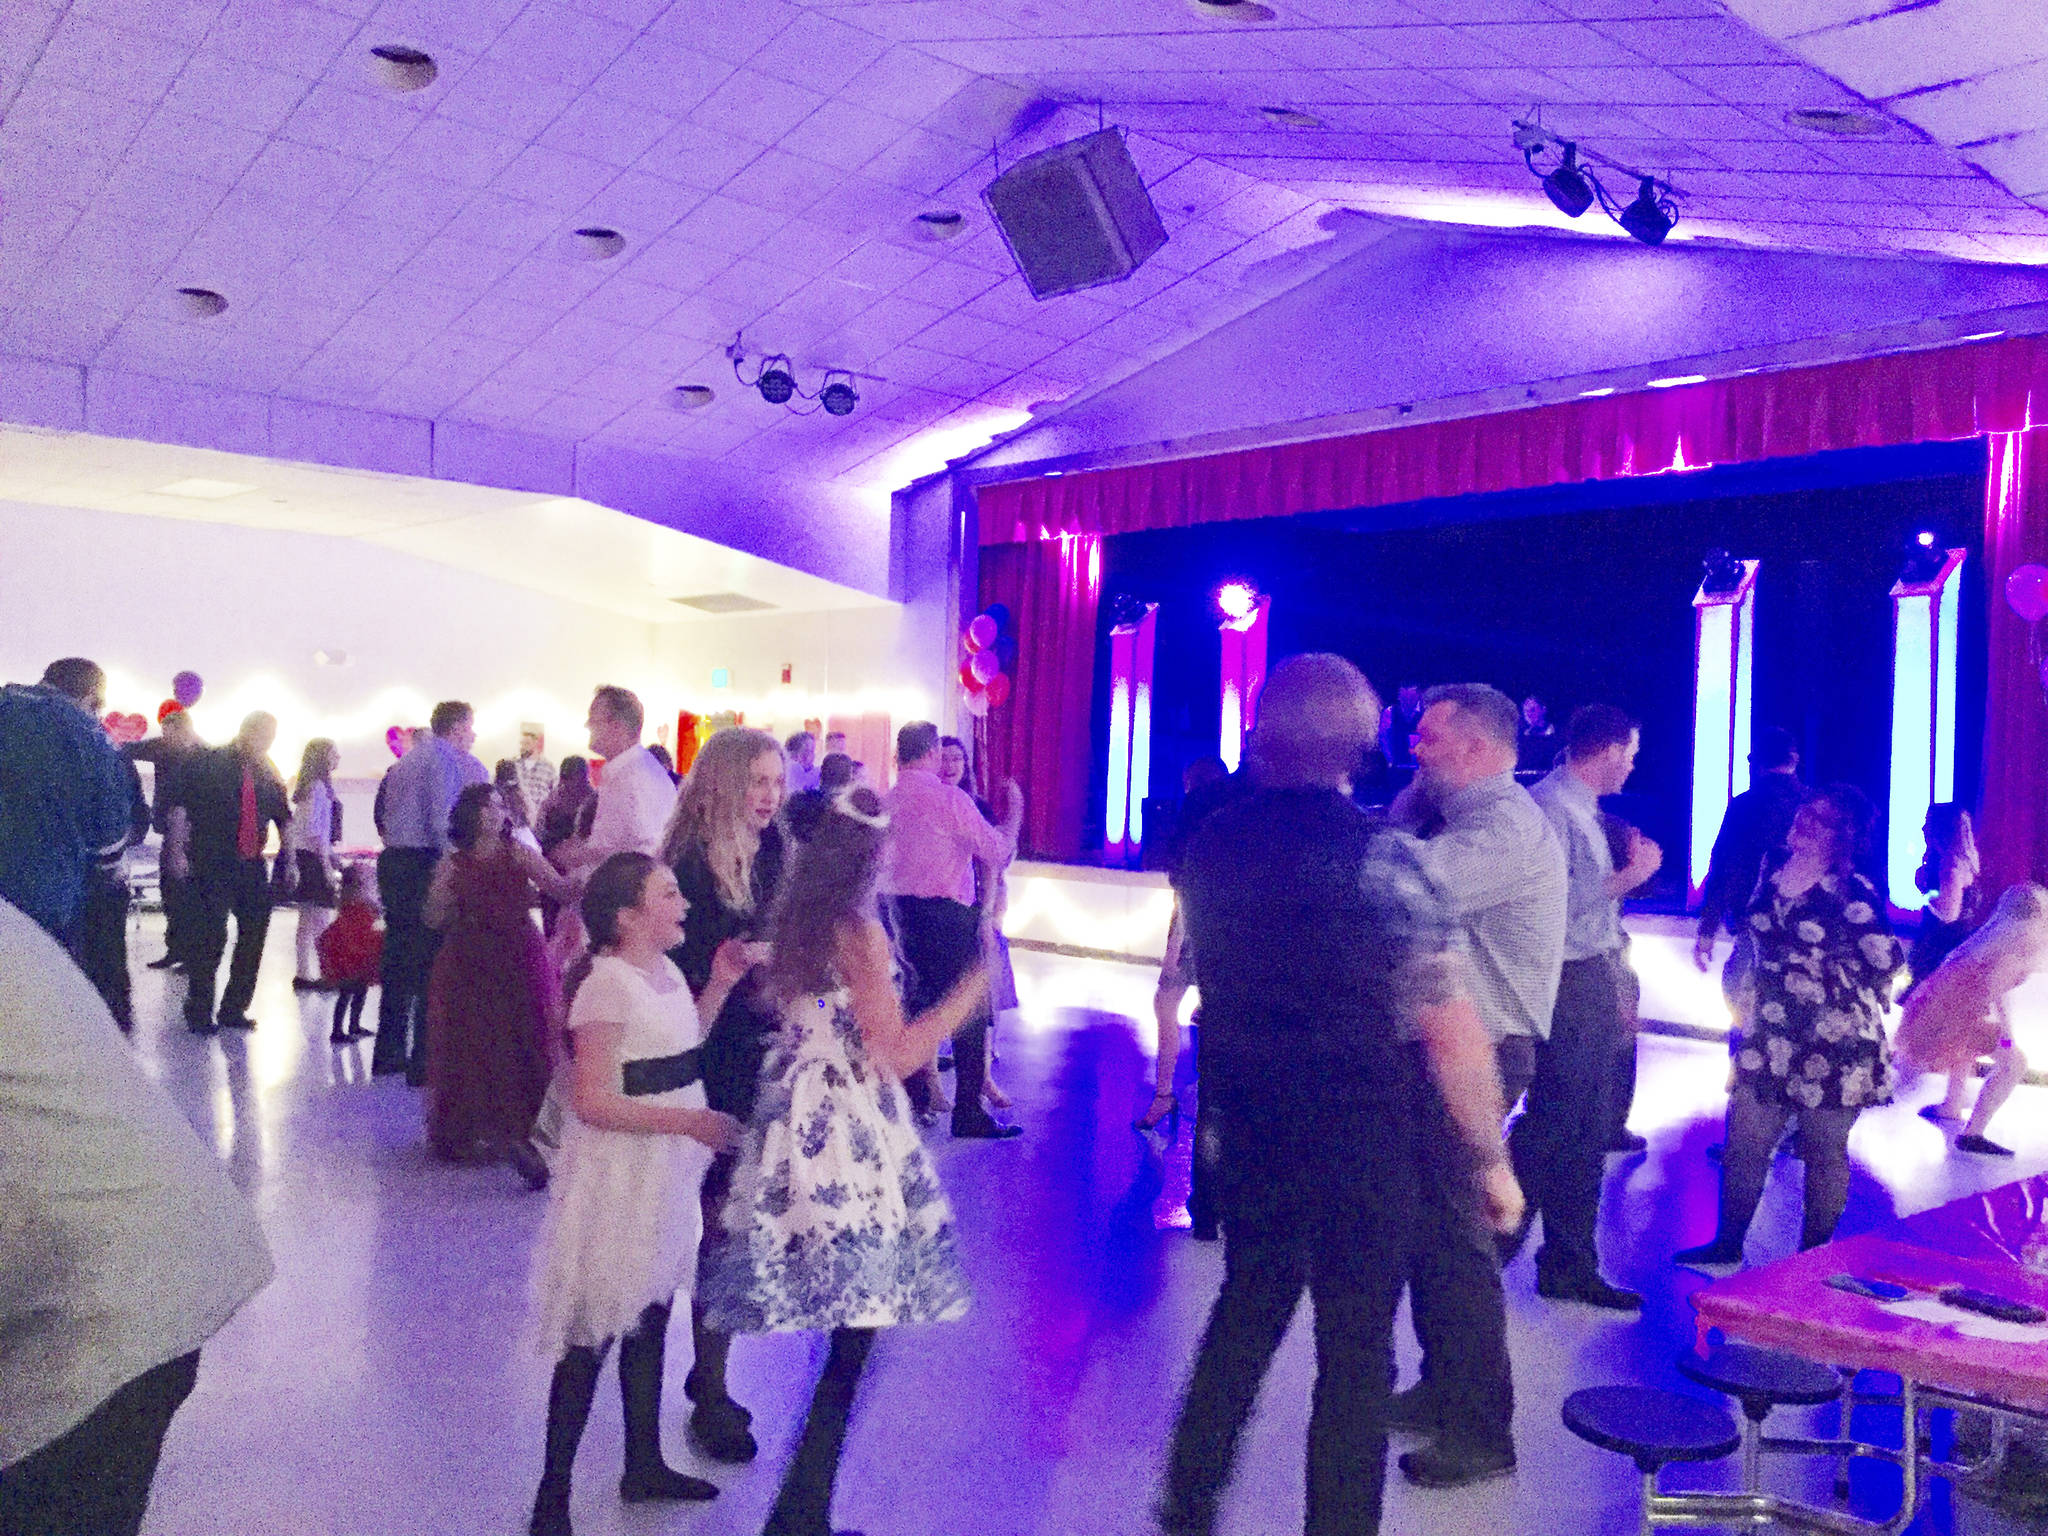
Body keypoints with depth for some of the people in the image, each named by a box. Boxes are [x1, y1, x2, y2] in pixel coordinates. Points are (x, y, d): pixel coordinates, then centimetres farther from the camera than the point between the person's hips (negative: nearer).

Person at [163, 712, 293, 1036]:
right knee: (211, 934, -8)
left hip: (253, 866, 5)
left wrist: (290, 862, 13)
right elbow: (180, 807, -6)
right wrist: (176, 851, -14)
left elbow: (284, 819, 17)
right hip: (212, 865, -5)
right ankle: (199, 1012, 5)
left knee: (254, 935, 4)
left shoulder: (267, 773, 13)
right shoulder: (207, 764, -2)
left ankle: (234, 1009, 16)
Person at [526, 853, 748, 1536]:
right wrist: (687, 1121, -27)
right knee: (593, 1334, 0)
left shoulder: (666, 973, 6)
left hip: (667, 1172, 9)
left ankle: (644, 1464, 36)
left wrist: (718, 987, 8)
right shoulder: (607, 982, -21)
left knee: (650, 1316, 20)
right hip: (619, 1173, -9)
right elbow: (593, 1101, -24)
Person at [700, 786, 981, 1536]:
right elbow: (898, 1055, -15)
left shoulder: (792, 922, 7)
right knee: (854, 1332, -2)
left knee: (836, 1317, 20)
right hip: (849, 1131, -8)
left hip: (793, 1119, 8)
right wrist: (971, 990, -11)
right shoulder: (859, 933, -15)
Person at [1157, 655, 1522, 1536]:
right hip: (1362, 1136, -5)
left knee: (1248, 1306, 23)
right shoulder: (1384, 859, -18)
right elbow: (1450, 1033, -17)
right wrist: (1492, 1161, -7)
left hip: (1244, 1123, 5)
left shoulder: (1210, 846, -3)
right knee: (1355, 1347, 10)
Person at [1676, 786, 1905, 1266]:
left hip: (1833, 1045, -5)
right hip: (1769, 1037, 5)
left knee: (1824, 1153, 9)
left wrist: (1845, 997, 2)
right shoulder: (1774, 872, 5)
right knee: (1743, 1142, 6)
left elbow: (1887, 961, -9)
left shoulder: (1853, 893, -14)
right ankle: (1727, 1244, 19)